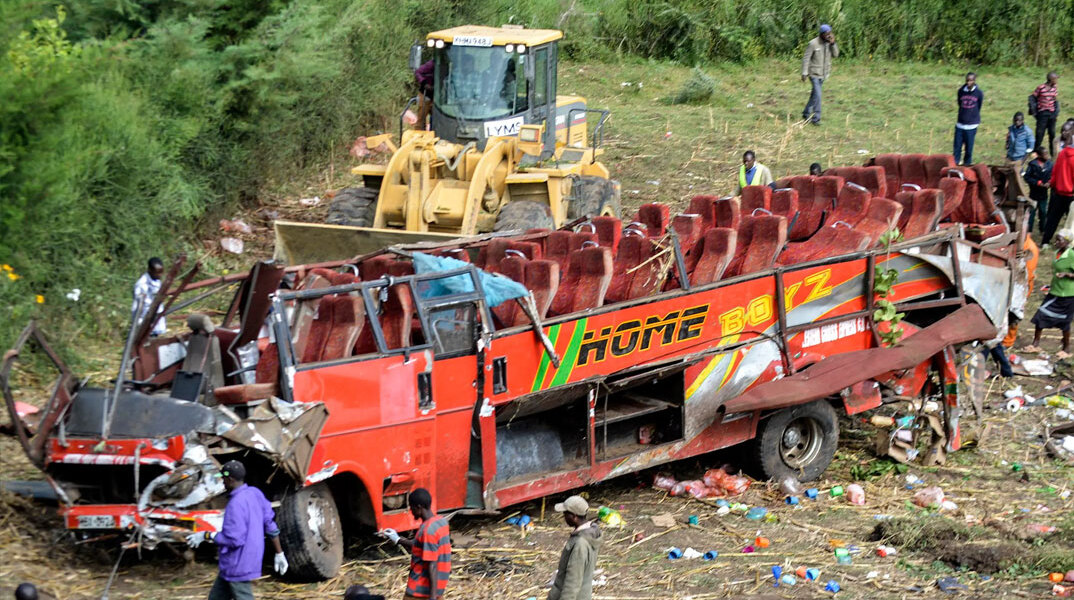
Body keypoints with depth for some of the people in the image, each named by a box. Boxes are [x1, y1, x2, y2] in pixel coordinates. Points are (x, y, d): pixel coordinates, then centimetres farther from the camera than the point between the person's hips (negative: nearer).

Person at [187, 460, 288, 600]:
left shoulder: (236, 504, -23)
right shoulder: (255, 494, 5)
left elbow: (233, 539, -26)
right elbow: (270, 525, 10)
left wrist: (205, 536, -14)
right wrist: (279, 553, 16)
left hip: (238, 566, -10)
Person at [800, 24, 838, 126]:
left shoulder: (829, 43, 0)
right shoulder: (813, 44, -16)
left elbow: (835, 55, -4)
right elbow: (806, 58, -13)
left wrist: (833, 43, -17)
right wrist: (804, 73, -16)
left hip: (824, 73, 6)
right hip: (814, 73, -6)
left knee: (815, 94, 16)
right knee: (817, 95, -14)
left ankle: (806, 114, 31)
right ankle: (816, 118, -11)